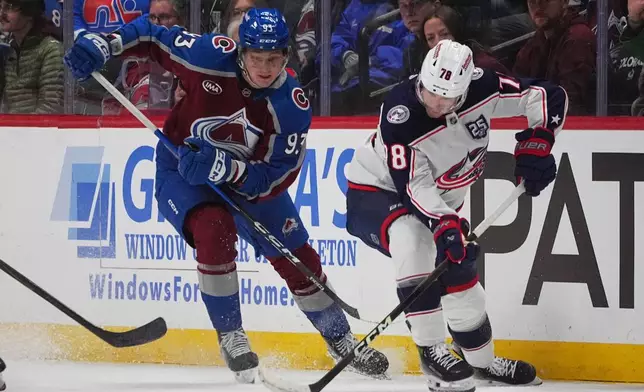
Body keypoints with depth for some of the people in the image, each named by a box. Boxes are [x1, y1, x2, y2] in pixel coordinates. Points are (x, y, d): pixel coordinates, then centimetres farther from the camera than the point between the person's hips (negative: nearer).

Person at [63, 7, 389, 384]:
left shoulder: (292, 107, -24)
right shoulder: (211, 56, -28)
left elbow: (274, 178, -26)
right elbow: (150, 36, -15)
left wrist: (221, 167, -41)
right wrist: (101, 44, -30)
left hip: (247, 179, 3)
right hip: (181, 168, -2)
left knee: (297, 257, 4)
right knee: (214, 230, -30)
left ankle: (341, 341, 26)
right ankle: (230, 336, -13)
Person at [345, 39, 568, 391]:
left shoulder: (479, 88, -20)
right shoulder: (400, 114, -35)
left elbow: (548, 96, -12)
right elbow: (413, 184, -35)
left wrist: (536, 142, -24)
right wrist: (444, 224, -47)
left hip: (439, 201, 6)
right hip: (377, 191, -6)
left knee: (459, 269, 9)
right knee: (414, 243, -34)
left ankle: (481, 361, 33)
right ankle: (432, 352, -26)